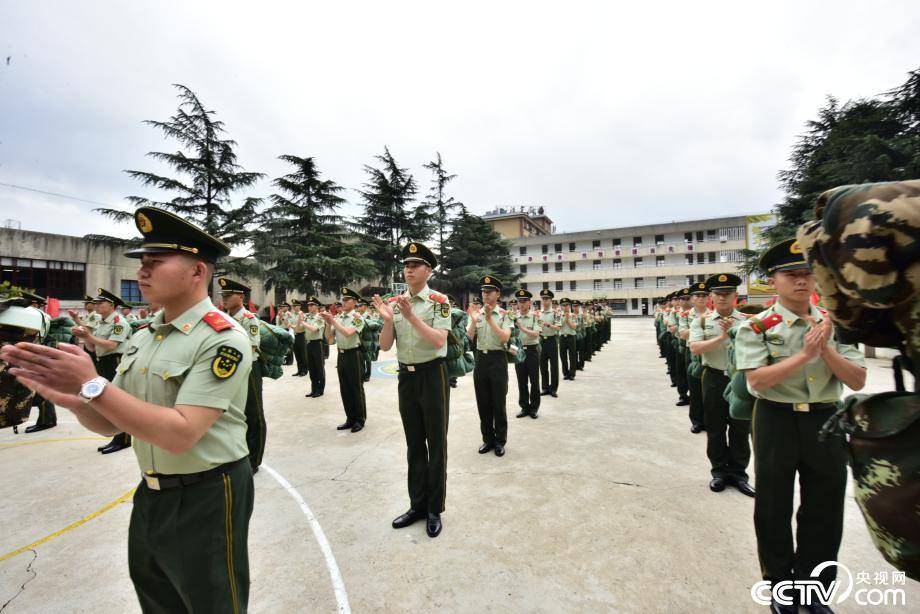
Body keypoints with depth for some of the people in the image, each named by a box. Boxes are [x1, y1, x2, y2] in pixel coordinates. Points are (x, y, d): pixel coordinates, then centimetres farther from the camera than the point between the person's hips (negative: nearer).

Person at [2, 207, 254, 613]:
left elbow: (179, 434, -27)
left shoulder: (223, 338, -22)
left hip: (206, 499, -8)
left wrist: (93, 385, -24)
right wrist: (74, 400, -13)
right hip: (151, 494, 8)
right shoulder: (142, 338, 3)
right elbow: (110, 423, 6)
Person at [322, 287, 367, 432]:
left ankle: (360, 419, 15)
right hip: (341, 355, 7)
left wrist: (333, 321, -20)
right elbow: (329, 337, 8)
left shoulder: (357, 317, -10)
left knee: (356, 388, 3)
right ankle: (350, 418, 24)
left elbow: (348, 333, -25)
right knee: (344, 388, 12)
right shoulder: (337, 316, 8)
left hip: (353, 355, -6)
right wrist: (328, 323, -9)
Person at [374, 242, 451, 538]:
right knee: (414, 444, 16)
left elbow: (439, 341, -22)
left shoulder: (439, 301, -10)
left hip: (432, 375, -5)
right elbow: (384, 346, 1)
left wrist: (411, 316, -28)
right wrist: (387, 320, -17)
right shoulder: (394, 302, 4)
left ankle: (435, 509, 24)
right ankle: (417, 504, 32)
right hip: (406, 377, 5)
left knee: (436, 444, 7)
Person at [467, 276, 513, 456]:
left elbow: (505, 338, -17)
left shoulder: (504, 314, -4)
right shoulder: (476, 313, 5)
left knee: (498, 403, 5)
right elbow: (469, 336, -5)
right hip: (481, 359, 4)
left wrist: (490, 319, -23)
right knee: (483, 403, 11)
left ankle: (500, 441, 21)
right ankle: (488, 439, 26)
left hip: (497, 359, -3)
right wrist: (474, 320, -22)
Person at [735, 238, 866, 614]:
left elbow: (858, 381, -3)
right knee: (773, 510, 12)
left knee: (824, 512, 15)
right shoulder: (756, 327, -10)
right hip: (777, 422, -3)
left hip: (826, 422, 4)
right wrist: (805, 353, -22)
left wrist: (825, 348, -16)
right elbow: (757, 379, -20)